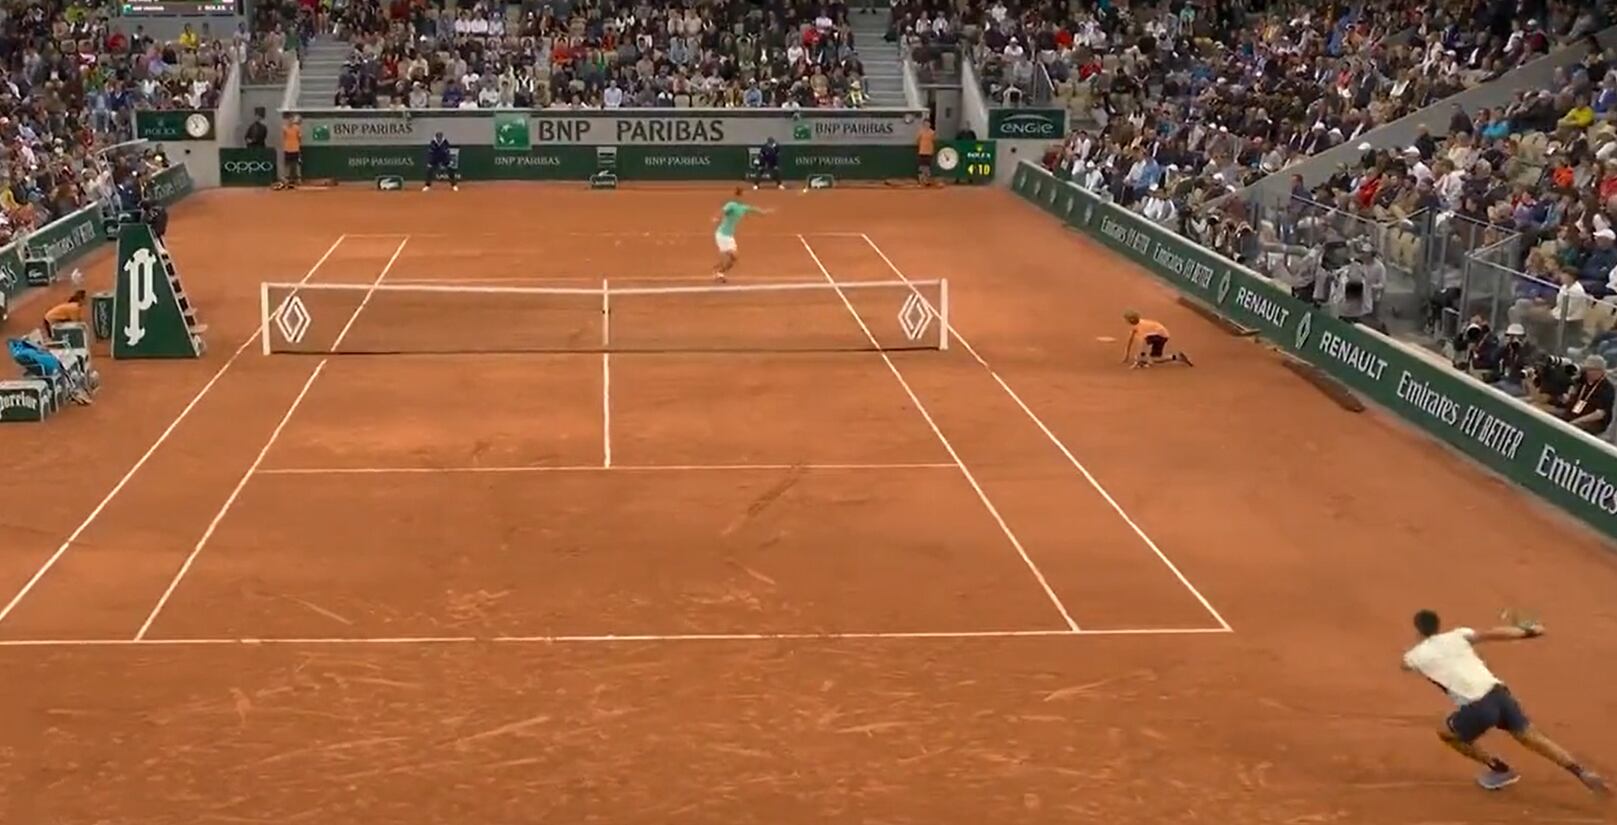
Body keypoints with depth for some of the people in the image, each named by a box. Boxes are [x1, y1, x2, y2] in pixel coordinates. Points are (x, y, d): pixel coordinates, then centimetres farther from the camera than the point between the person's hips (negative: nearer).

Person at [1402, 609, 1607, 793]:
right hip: (1498, 693, 4)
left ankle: (1501, 770, 24)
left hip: (1478, 707, -4)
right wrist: (1527, 632, 6)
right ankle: (1582, 773, 0)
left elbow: (1405, 664, 36)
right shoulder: (1457, 636, 15)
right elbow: (1489, 634, 0)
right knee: (1532, 738, 12)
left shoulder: (1418, 655, 12)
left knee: (1445, 732, 22)